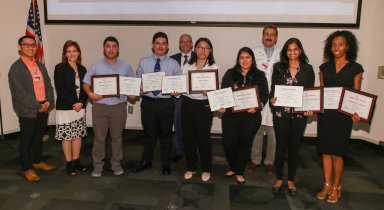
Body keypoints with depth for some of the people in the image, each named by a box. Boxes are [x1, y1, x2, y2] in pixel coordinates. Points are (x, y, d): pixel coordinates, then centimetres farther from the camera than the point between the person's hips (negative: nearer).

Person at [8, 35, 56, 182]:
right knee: (26, 140, 6)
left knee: (39, 138, 19)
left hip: (44, 109, 6)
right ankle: (27, 169, 18)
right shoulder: (16, 68, -9)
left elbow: (48, 85, 10)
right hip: (27, 112, -6)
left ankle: (37, 162, 36)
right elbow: (20, 93, -16)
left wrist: (48, 102, -6)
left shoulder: (40, 66, 13)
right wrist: (37, 106, -17)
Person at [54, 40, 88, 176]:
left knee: (78, 135, 10)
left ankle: (76, 161, 22)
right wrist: (73, 103, -15)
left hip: (80, 107, 4)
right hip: (65, 108, -4)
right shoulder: (60, 68, -4)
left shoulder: (82, 69, 9)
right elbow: (60, 89, -11)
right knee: (66, 136, 2)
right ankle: (69, 164, 13)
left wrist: (81, 103, -8)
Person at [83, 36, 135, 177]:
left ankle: (116, 163, 23)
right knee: (99, 137, 5)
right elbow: (86, 82, 6)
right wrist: (90, 93, -12)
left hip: (119, 106, 0)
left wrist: (133, 94, -10)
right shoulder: (96, 66, 6)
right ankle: (98, 164, 18)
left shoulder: (125, 67, 6)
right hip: (100, 106, 0)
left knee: (117, 137, 10)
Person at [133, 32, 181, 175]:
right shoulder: (143, 62, 5)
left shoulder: (173, 64, 2)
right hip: (148, 102, 1)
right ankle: (146, 161, 36)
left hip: (166, 103, -1)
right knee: (149, 134, 15)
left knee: (166, 134, 12)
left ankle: (166, 164, 31)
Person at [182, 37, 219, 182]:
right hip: (188, 104, 3)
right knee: (188, 137, 9)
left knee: (203, 138, 3)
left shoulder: (214, 67, -1)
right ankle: (190, 167, 28)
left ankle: (206, 169, 24)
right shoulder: (187, 66, 9)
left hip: (204, 105, -3)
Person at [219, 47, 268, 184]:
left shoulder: (259, 76, 5)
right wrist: (222, 106, -13)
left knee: (245, 144, 8)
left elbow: (264, 95, 0)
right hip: (230, 115, 1)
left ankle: (239, 172, 28)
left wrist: (257, 107, -17)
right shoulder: (230, 74, 7)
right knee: (228, 144, 0)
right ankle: (233, 168, 29)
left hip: (251, 116, 0)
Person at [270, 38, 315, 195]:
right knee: (280, 146, 8)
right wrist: (272, 99, -17)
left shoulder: (308, 69, 3)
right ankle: (279, 178, 25)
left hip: (300, 114, 0)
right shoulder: (279, 68, 3)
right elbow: (273, 88, 4)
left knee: (294, 147, 11)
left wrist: (309, 108, -12)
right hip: (281, 113, 0)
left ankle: (291, 180, 26)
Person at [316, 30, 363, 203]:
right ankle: (327, 185, 21)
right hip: (325, 113, 3)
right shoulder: (325, 67, 8)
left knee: (336, 153, 1)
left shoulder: (355, 68, 0)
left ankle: (336, 187, 19)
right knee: (326, 151, 7)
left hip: (343, 115, -3)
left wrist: (355, 112, -16)